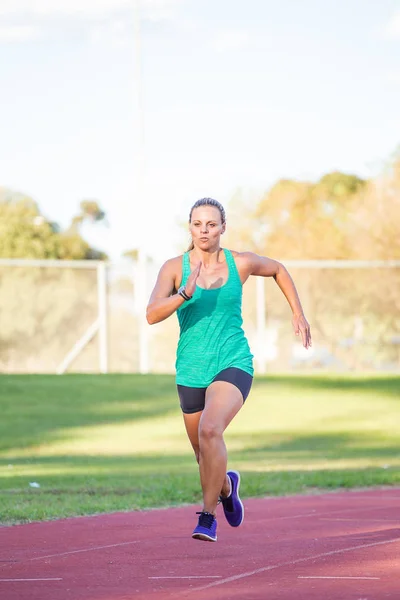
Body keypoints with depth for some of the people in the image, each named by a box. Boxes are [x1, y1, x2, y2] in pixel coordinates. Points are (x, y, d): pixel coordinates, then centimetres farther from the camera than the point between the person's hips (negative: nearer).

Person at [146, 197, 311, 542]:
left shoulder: (241, 264, -3)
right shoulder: (175, 268, -6)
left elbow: (278, 270, 18)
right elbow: (152, 315, -19)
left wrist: (298, 314, 18)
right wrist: (185, 294, -34)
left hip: (233, 363, -2)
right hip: (192, 369, 2)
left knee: (210, 430, -29)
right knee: (204, 454, 16)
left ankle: (208, 517, -21)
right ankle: (226, 486, 53)